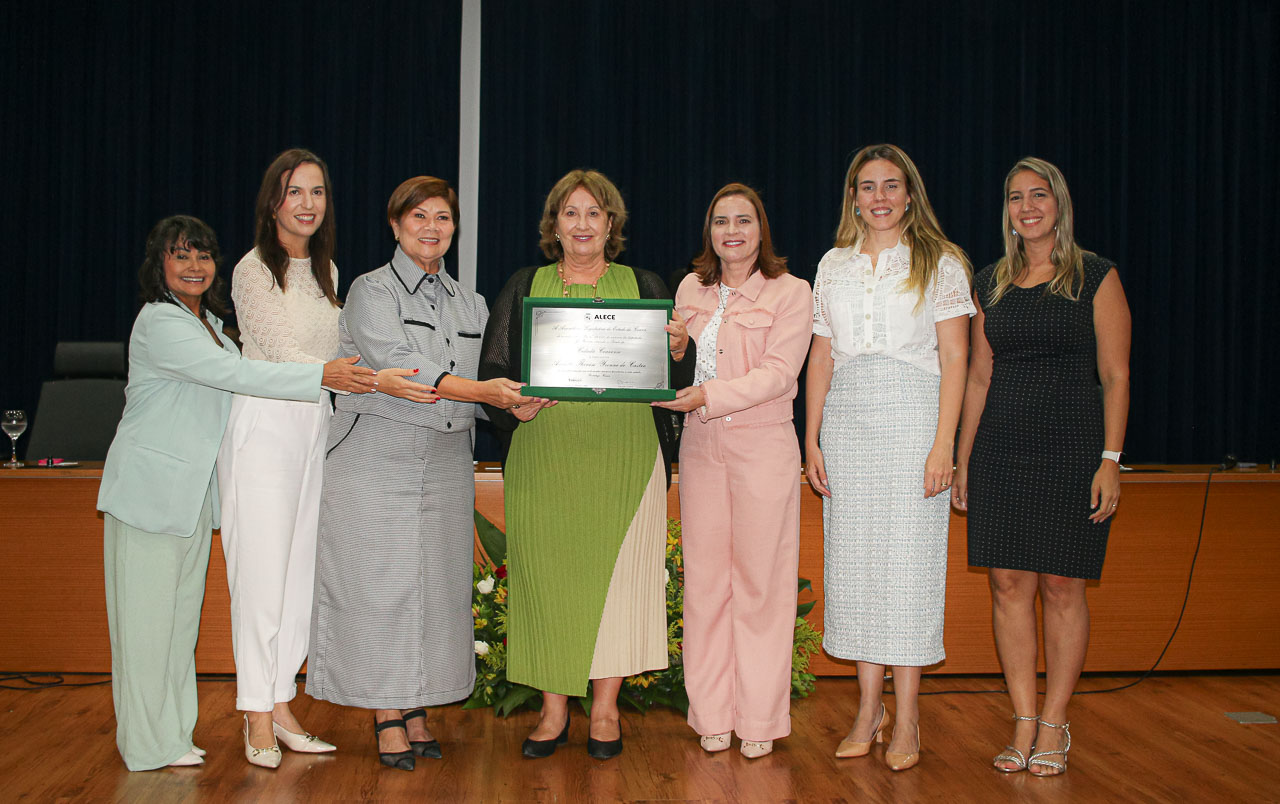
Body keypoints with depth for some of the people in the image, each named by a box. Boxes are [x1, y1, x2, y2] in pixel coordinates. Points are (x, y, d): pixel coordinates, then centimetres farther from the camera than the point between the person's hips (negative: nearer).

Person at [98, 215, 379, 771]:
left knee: (183, 614, 11)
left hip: (194, 493, 8)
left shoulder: (209, 324, 15)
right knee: (147, 617, -1)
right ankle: (149, 745, 7)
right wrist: (322, 377, -29)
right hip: (151, 489, -8)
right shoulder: (159, 322, -14)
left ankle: (172, 735, 20)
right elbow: (235, 374, -24)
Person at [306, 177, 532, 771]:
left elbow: (490, 370, 11)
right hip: (379, 455, -5)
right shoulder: (372, 291, -2)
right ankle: (388, 719, 5)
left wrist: (515, 399, -12)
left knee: (437, 584, 5)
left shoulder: (468, 303, 16)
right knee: (382, 583, -4)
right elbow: (400, 366, -17)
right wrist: (482, 391, -26)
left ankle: (417, 712, 15)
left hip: (445, 457, 5)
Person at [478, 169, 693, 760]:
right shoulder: (526, 289, 12)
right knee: (546, 572, -1)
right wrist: (516, 406, -12)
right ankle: (554, 710, 11)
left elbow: (672, 378, 10)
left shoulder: (643, 288, 12)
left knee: (614, 572, -2)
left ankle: (605, 709, 9)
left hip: (622, 458, 0)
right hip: (544, 456, 1)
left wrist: (679, 350, -12)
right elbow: (494, 368, 8)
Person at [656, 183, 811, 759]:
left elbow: (777, 374, -11)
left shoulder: (790, 292, 0)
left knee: (759, 581, 0)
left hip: (762, 446, -4)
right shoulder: (691, 289, 13)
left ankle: (759, 719, 9)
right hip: (701, 447, 4)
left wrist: (708, 396, -21)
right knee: (705, 579, 5)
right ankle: (713, 714, 15)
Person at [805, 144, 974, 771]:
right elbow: (821, 357, 12)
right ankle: (868, 709, 14)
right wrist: (812, 441, 5)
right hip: (847, 420, 4)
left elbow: (954, 358, -3)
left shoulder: (939, 263, 3)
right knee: (854, 557, 3)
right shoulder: (834, 266, 14)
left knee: (909, 559, -3)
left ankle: (906, 719, 6)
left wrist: (943, 444, -12)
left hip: (913, 418, -3)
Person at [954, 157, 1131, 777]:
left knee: (1061, 585, 0)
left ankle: (1054, 725, 12)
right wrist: (962, 458, 10)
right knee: (1009, 584, 1)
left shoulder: (1095, 277, 1)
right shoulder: (991, 284, 12)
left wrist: (1110, 459, -9)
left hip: (1071, 446, -3)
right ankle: (1024, 722, 10)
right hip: (1000, 448, 4)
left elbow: (1115, 376, -2)